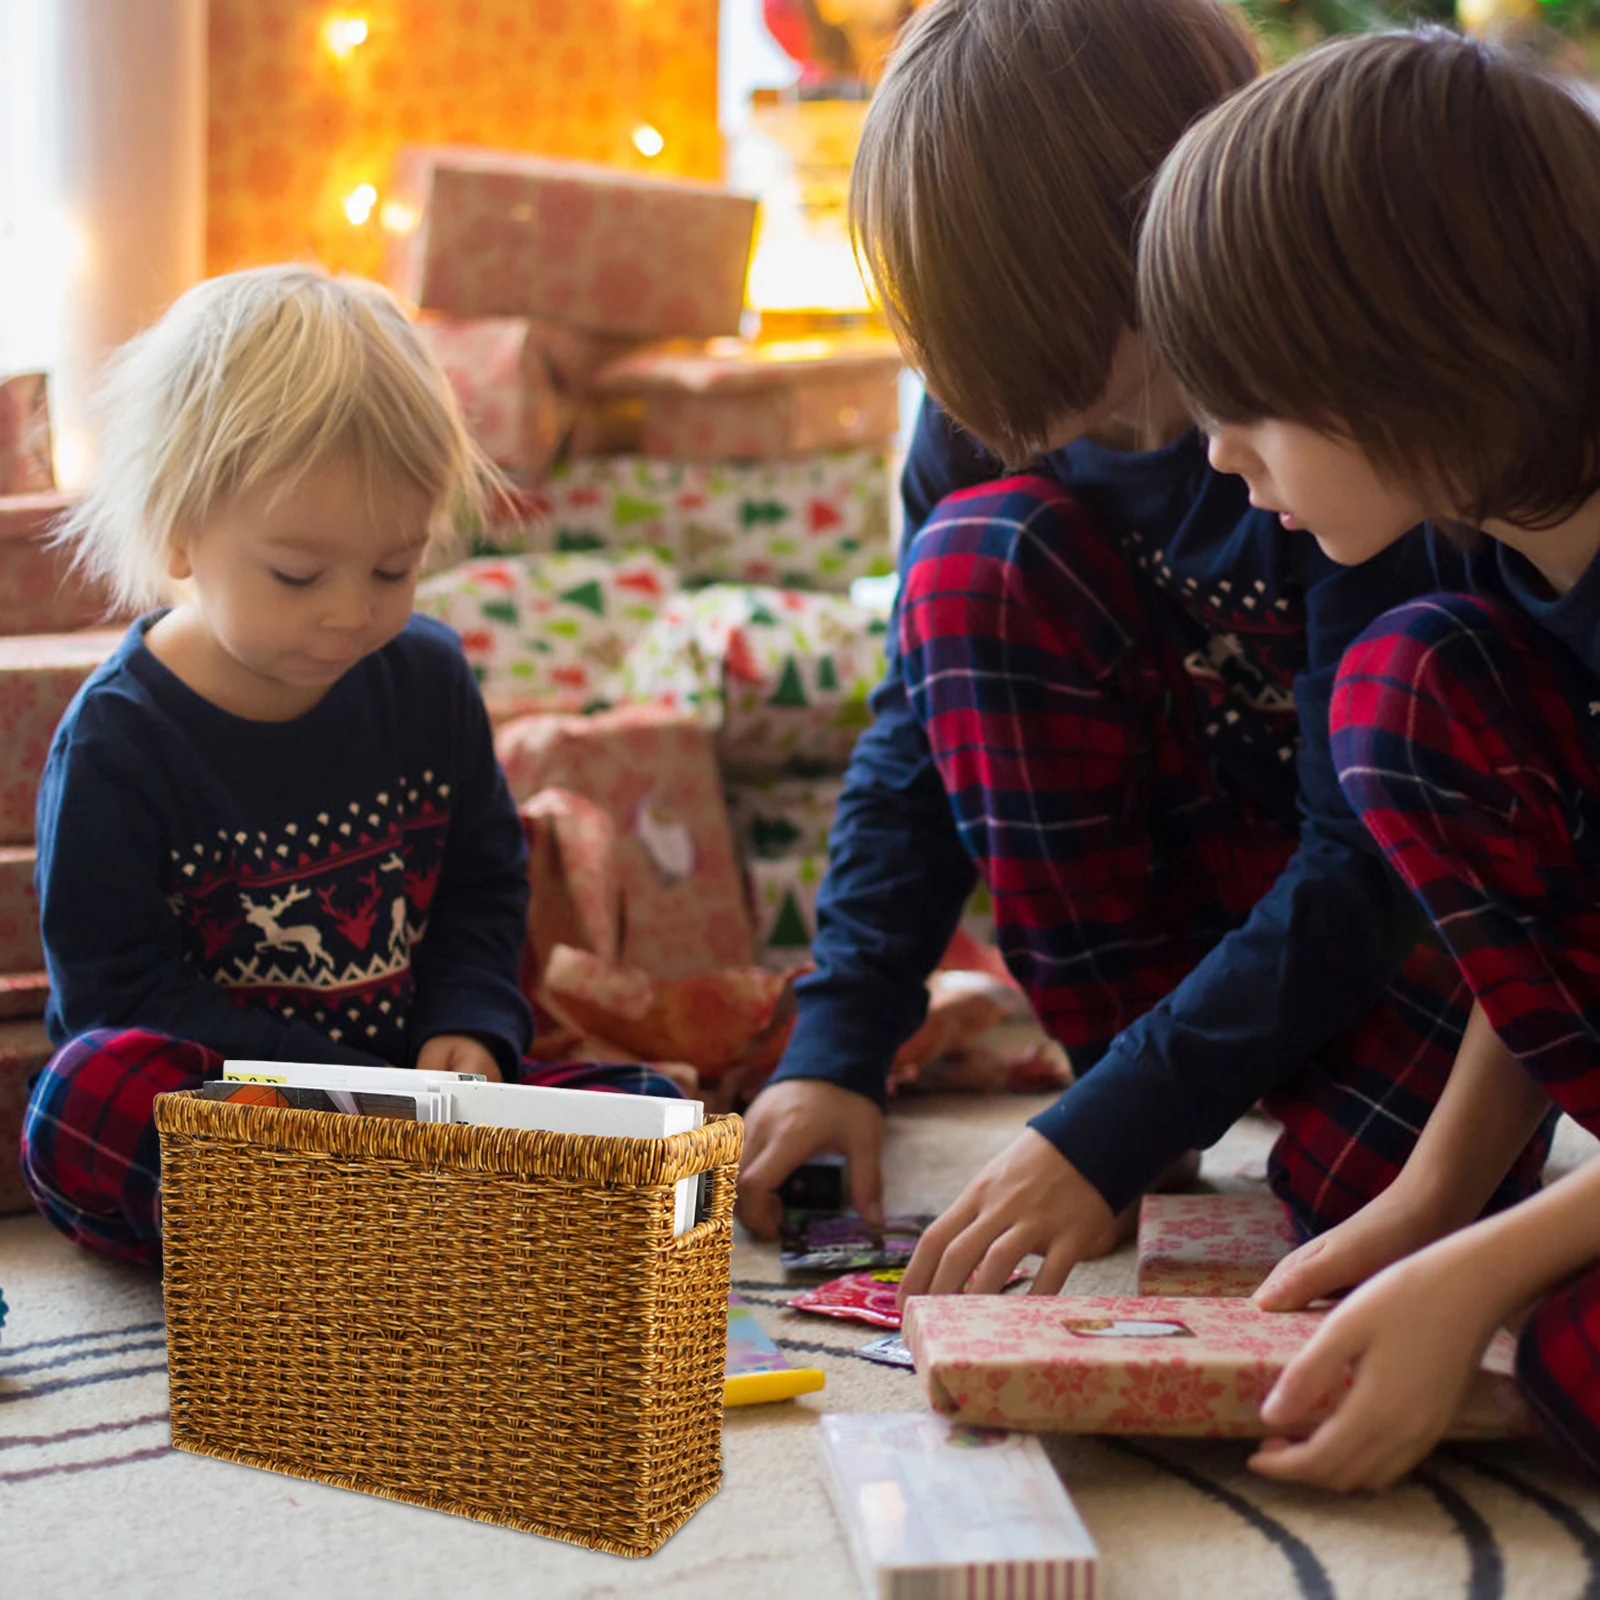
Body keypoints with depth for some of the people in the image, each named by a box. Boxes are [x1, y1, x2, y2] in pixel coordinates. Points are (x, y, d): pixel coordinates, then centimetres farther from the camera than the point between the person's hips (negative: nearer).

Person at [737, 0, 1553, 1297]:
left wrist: (1108, 1135, -35)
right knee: (976, 558, -21)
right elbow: (922, 737, -6)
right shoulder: (992, 419, -14)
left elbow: (1369, 864, -30)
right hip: (1191, 879, 5)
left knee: (1361, 1173, -35)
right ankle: (1116, 1055, -14)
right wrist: (837, 1051, -17)